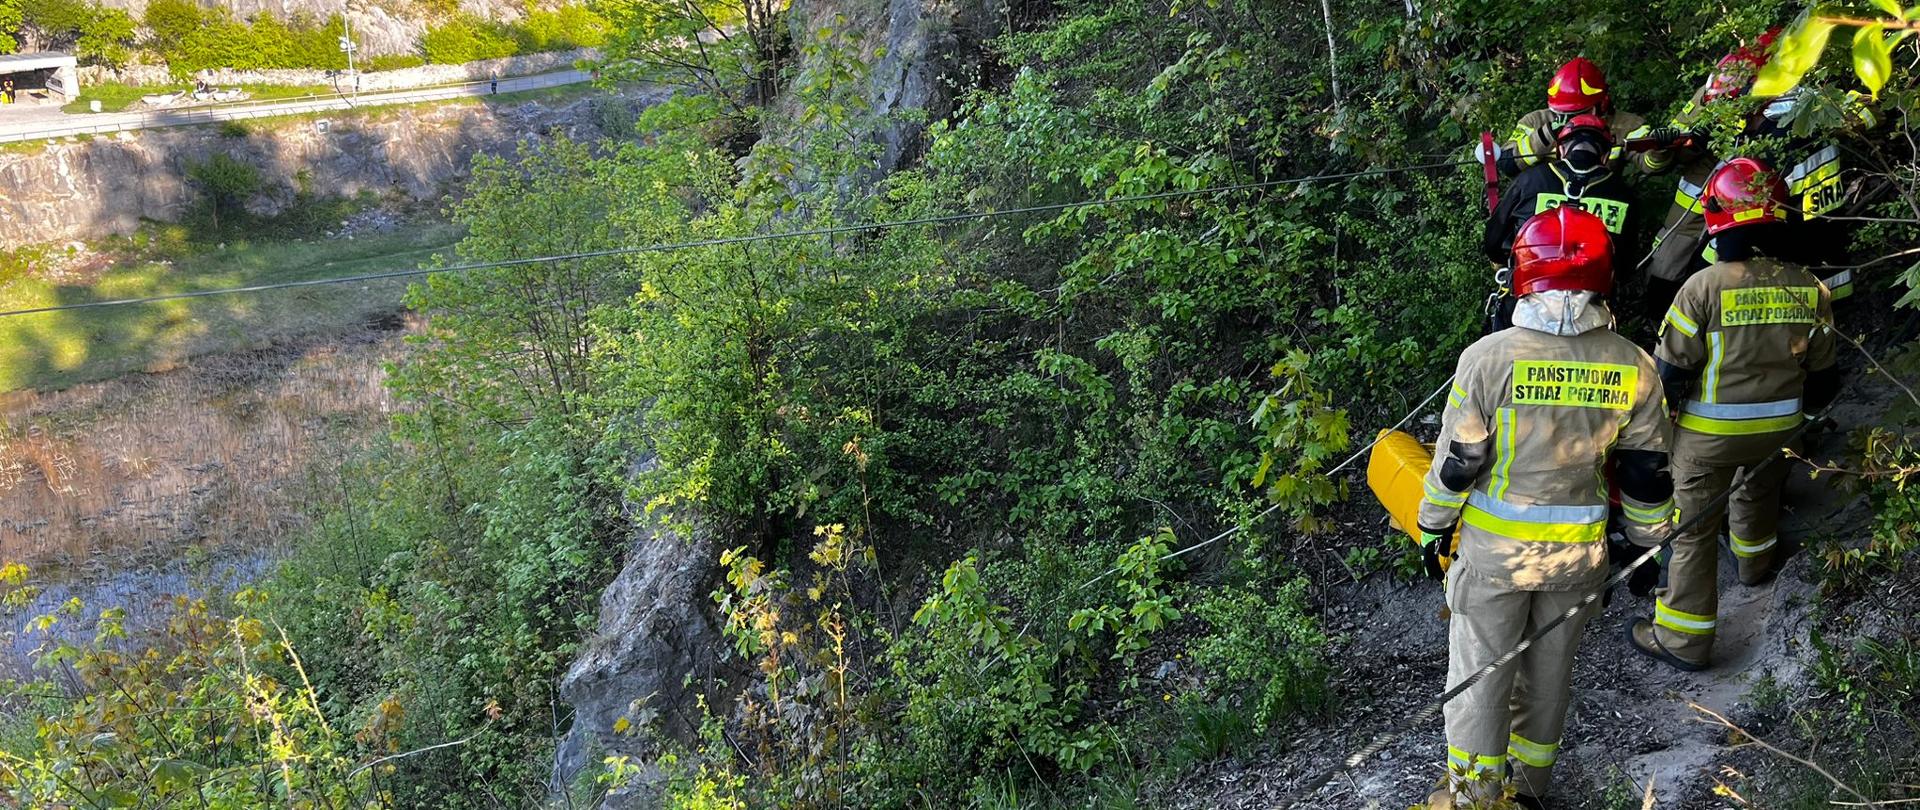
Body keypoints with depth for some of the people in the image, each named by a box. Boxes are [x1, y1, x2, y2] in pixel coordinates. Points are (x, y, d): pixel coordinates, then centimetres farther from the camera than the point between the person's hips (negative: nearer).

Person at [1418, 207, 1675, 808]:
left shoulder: (1488, 358, -19)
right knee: (1549, 670, 20)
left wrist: (1433, 528, 3)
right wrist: (1649, 542, 16)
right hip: (1579, 553, 4)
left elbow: (1457, 463, -12)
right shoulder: (1633, 368, -8)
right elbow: (1646, 474, 1)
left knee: (1480, 669, 12)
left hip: (1493, 548, -3)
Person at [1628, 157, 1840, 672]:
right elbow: (1821, 373, 5)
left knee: (1694, 527, 5)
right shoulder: (1809, 288, -8)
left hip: (1708, 432, -5)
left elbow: (1671, 370, -17)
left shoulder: (1706, 286, -23)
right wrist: (1808, 409, 25)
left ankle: (1683, 639, 11)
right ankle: (1756, 558, 62)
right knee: (1761, 483, 35)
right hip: (1779, 427, 5)